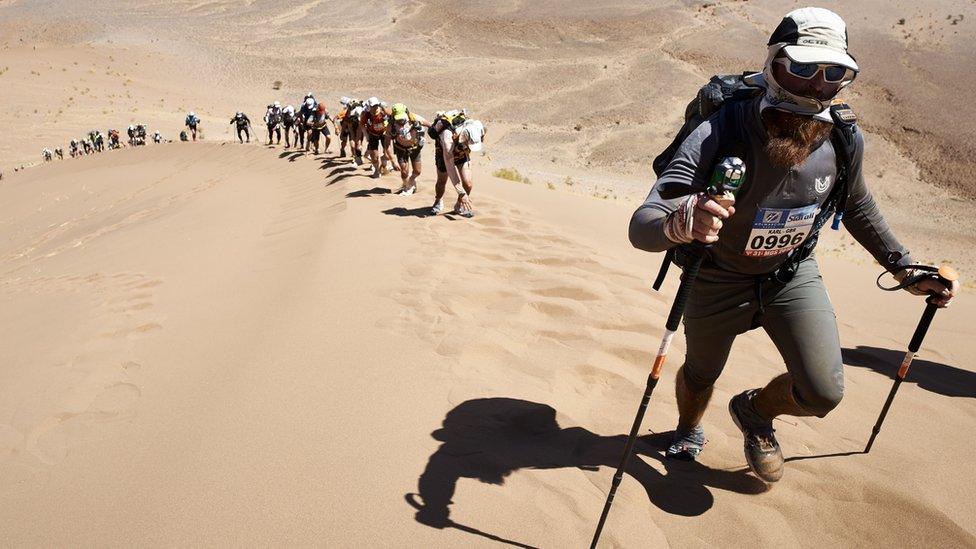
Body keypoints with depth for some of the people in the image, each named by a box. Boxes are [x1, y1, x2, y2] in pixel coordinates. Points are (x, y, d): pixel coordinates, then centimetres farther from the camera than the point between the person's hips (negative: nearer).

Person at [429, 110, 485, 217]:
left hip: (461, 152, 3)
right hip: (444, 152, -3)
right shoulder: (448, 136, -45)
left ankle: (460, 206, 16)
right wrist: (462, 194, -45)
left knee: (467, 183, -10)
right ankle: (438, 202, 41)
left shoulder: (472, 129, -32)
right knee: (442, 182, 10)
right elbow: (450, 167, -44)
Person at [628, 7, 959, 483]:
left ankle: (755, 412, 27)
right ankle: (687, 434, 55)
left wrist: (906, 270, 6)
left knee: (824, 392, -10)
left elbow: (858, 207, 6)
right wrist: (679, 224, -65)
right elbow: (641, 227, -42)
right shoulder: (719, 135, -33)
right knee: (700, 376, 18)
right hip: (718, 278, -3)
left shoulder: (844, 138, -17)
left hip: (794, 274, 3)